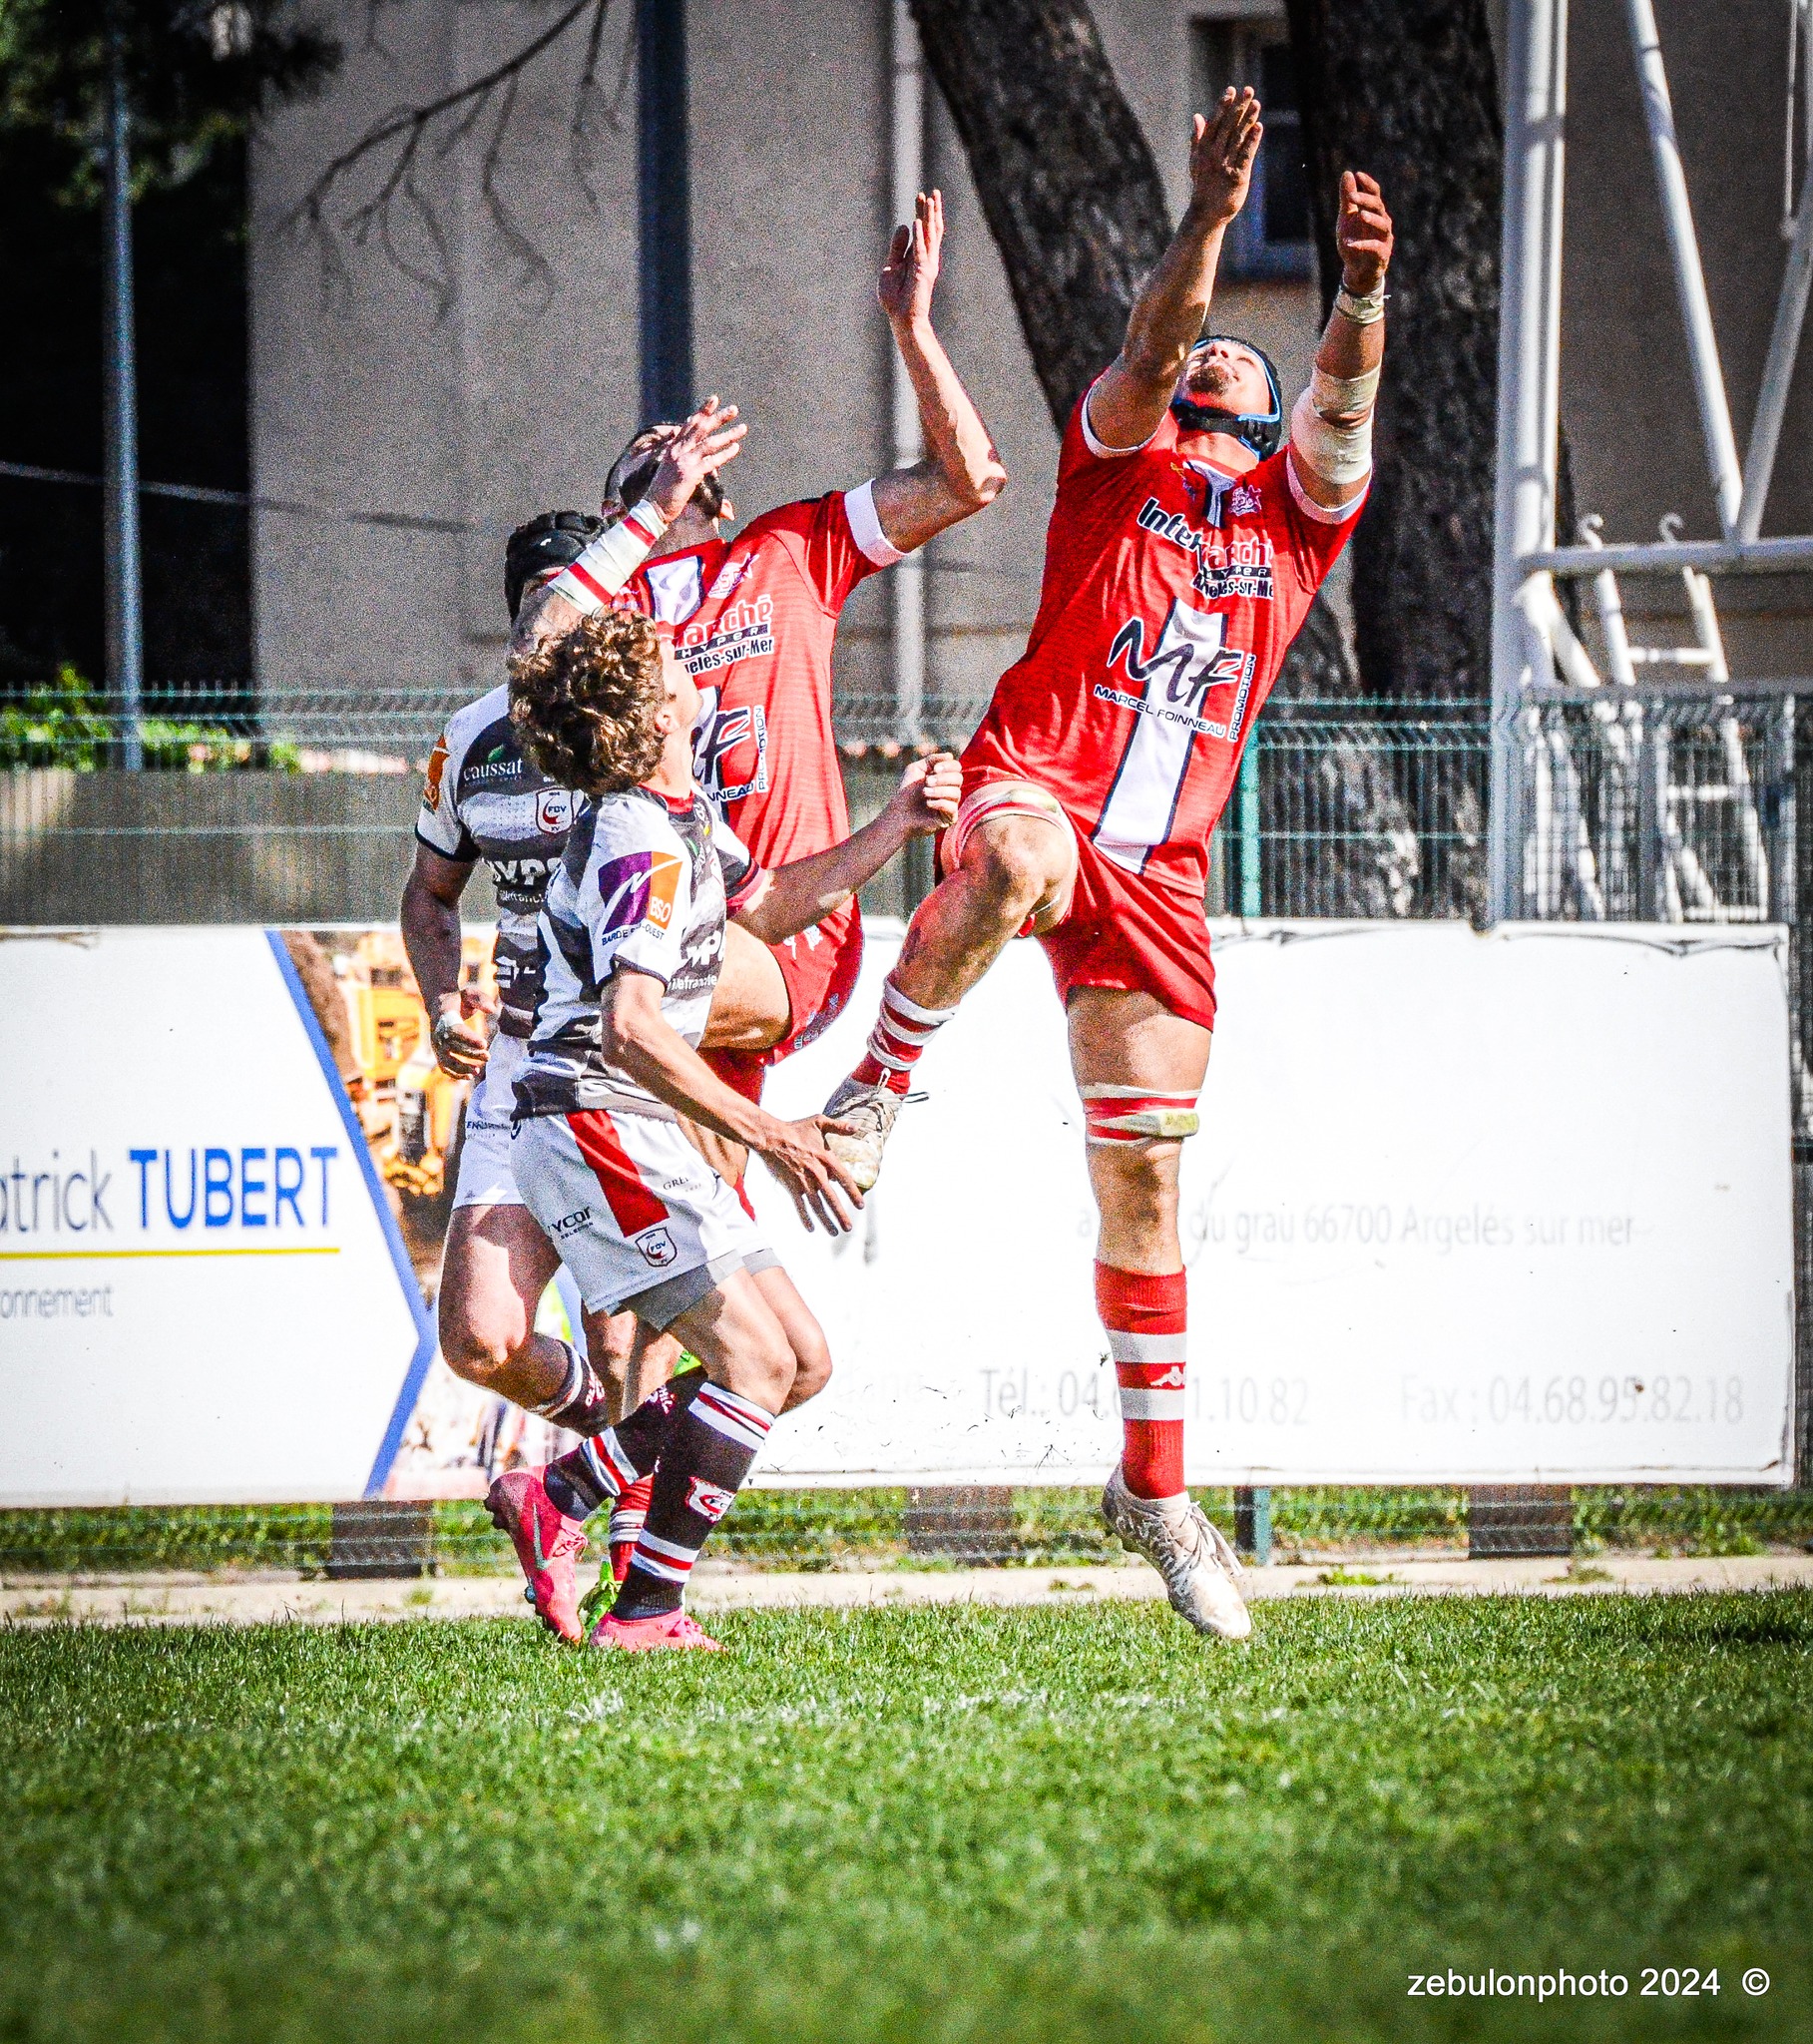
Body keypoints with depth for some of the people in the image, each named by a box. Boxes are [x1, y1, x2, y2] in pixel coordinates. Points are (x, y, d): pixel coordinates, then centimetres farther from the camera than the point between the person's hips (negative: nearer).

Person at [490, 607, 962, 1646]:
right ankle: (646, 1615, -13)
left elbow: (768, 907, 31)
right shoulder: (643, 846, -19)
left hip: (644, 1135, 10)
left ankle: (557, 1496, 11)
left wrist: (893, 828, 21)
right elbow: (632, 1025, -28)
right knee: (755, 1360, -15)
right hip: (594, 1124, -10)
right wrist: (768, 1136, -29)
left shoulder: (688, 812, 13)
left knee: (803, 1358, 8)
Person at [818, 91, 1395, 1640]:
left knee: (1144, 1178, 4)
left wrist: (1363, 297, -22)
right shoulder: (1119, 458, 14)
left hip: (1160, 870, 3)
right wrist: (1209, 224, -22)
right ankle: (880, 1087, -23)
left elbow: (1343, 410, -2)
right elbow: (1149, 349, -6)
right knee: (1019, 863, -43)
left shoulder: (1298, 510, 19)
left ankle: (1156, 1485, 14)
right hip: (1035, 790, -3)